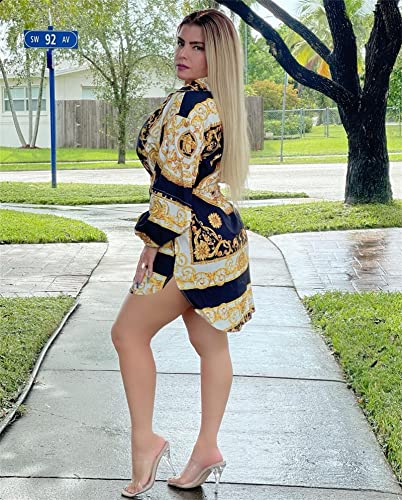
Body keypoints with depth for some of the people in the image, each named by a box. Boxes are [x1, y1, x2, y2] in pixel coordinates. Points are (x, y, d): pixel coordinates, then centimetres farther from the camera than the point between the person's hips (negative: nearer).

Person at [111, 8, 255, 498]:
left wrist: (154, 239, -14)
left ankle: (144, 438, 8)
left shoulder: (189, 102, -18)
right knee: (210, 343, 13)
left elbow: (175, 181, -22)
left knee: (129, 331, 2)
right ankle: (207, 449, 23)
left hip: (193, 240, -10)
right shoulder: (217, 103, 14)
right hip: (219, 233, 10)